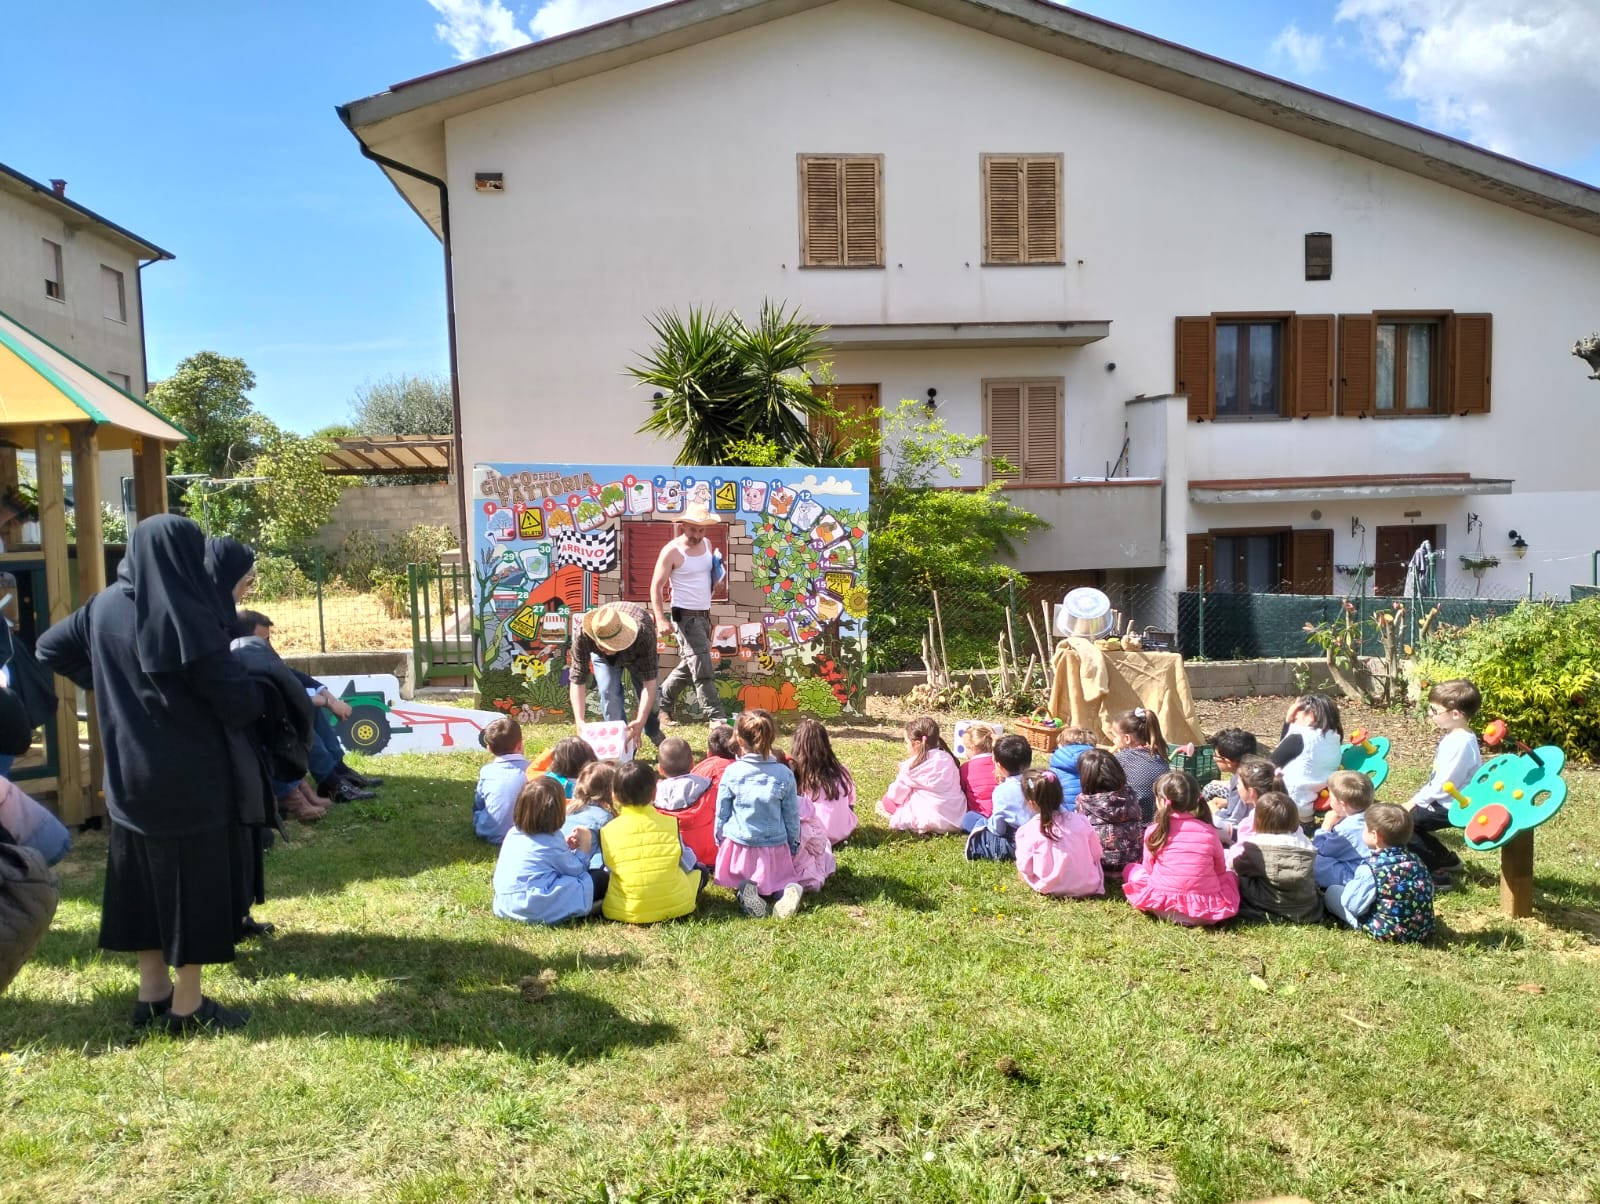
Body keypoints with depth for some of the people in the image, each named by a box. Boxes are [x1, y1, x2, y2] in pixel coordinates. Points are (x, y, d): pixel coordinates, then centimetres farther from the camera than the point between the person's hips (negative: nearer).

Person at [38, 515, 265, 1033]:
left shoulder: (105, 606, 2)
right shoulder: (184, 616, -20)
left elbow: (49, 648, 17)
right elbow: (239, 700, -20)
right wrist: (253, 692, 3)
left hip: (129, 774, 7)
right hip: (191, 779, -7)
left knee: (144, 882, 17)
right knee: (193, 883, 4)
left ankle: (152, 995, 27)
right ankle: (188, 1006, 14)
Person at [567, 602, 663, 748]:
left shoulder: (643, 633, -48)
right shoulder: (583, 636, -44)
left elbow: (649, 682, -46)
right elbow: (577, 681, -40)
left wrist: (641, 721, -56)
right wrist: (580, 721, -51)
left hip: (636, 651, -1)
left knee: (649, 694, -1)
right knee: (608, 691, -19)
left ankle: (654, 733, 30)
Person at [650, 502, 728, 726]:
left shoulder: (707, 544, 7)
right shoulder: (672, 551, -13)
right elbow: (656, 587, -11)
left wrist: (718, 573, -2)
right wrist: (661, 619, -20)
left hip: (704, 615, 8)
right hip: (686, 616, -8)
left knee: (688, 665, 17)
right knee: (702, 669, -9)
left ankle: (661, 705, 31)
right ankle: (716, 716, -5)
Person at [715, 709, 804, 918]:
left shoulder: (732, 773, -10)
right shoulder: (784, 774, -6)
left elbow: (721, 813, 0)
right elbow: (792, 816, 2)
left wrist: (719, 839, 18)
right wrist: (793, 846, 17)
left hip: (738, 846, -1)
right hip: (775, 847, 1)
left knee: (736, 879, 23)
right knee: (783, 877, 23)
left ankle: (743, 888, -14)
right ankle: (789, 889, -13)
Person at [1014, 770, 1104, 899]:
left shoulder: (1028, 830, -14)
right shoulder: (1080, 821, -8)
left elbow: (1025, 868, -7)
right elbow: (1096, 853, 2)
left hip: (1049, 889, -3)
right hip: (1088, 887, 3)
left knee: (1021, 872, 18)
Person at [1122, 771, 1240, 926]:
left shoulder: (1153, 832, -4)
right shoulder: (1210, 832, -2)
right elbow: (1220, 870, 11)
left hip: (1162, 907, -1)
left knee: (1131, 869, 22)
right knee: (1230, 875, 29)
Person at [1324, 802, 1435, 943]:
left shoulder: (1371, 868, -19)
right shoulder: (1415, 860, 2)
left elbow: (1355, 906, -18)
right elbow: (1428, 892, 15)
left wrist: (1350, 886, 3)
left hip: (1388, 932, -7)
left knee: (1332, 891, 6)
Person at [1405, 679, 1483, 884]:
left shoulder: (1461, 744, -26)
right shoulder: (1454, 737, 6)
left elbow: (1444, 785, -25)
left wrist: (1415, 802, -15)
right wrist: (1417, 799, 10)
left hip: (1450, 807, -10)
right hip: (1441, 801, 10)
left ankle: (1436, 874, -4)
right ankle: (1446, 860, 28)